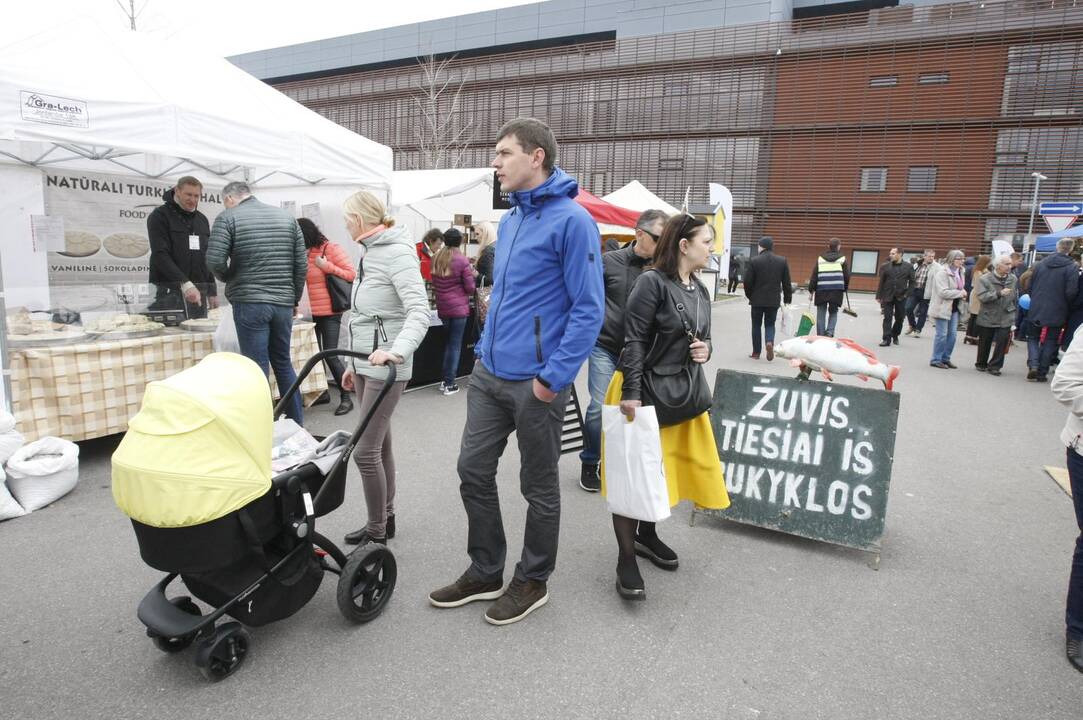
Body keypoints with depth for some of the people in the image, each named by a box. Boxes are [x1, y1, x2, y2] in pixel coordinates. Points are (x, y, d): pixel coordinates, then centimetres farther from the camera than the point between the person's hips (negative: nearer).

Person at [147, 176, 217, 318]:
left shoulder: (202, 219, 19)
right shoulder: (160, 216, -1)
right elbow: (161, 255, -13)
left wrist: (212, 292, 15)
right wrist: (185, 283, -25)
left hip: (198, 292, 6)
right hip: (169, 292, -6)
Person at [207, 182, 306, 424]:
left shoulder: (228, 217, -1)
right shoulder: (287, 217, 11)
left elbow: (214, 261, -11)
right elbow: (301, 265, 8)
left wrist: (230, 278, 9)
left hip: (250, 303, -4)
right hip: (283, 303, 4)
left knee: (257, 368, 1)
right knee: (284, 364, 15)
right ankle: (297, 425, 20)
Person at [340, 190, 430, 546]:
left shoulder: (397, 253, -14)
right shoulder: (369, 253, 15)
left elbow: (419, 312, -27)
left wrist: (397, 350, -43)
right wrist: (354, 363, 22)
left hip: (386, 367, -9)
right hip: (367, 364, 10)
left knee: (365, 450, -7)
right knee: (380, 445, 15)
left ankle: (377, 533, 7)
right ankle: (385, 519, 27)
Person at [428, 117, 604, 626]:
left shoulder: (571, 221, -14)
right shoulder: (509, 220, 13)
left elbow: (589, 309, -17)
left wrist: (555, 376, -19)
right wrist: (484, 348, 16)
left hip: (536, 383, -8)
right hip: (488, 374, 8)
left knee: (538, 486, 9)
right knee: (474, 471, 13)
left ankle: (533, 582, 30)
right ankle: (485, 572, 32)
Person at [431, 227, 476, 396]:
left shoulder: (436, 259, 4)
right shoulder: (462, 260, -12)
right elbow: (470, 288, -8)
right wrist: (472, 276, 10)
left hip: (442, 307, 6)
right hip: (459, 307, -5)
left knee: (449, 342, 19)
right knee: (455, 344, 1)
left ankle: (445, 379, 21)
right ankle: (449, 384, 5)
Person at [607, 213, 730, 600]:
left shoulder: (701, 291, 10)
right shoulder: (652, 282, -14)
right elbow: (634, 341, -18)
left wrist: (705, 350, -3)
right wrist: (630, 394, -24)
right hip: (644, 391, -8)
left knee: (666, 468, 17)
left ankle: (646, 535, 39)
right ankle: (626, 561, 10)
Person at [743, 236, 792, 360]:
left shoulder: (754, 261, -8)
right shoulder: (782, 261, 1)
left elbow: (747, 281, -6)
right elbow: (787, 282, 3)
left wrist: (749, 296, 10)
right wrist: (787, 298, 13)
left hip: (757, 300, -2)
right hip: (774, 301, 2)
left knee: (756, 325, 10)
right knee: (770, 324, 13)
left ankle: (756, 352, 14)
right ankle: (769, 342, -15)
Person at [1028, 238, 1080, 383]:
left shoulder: (1041, 264, 2)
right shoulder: (1072, 267, -10)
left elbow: (1030, 287, 7)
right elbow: (1071, 292, -13)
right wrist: (1067, 308, 4)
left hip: (1036, 311, 2)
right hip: (1056, 314, -2)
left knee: (1033, 338, 13)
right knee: (1050, 342, 7)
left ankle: (1033, 365, -7)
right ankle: (1042, 373, 9)